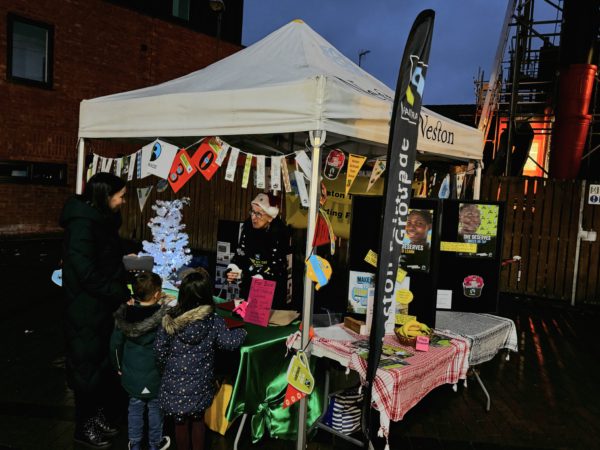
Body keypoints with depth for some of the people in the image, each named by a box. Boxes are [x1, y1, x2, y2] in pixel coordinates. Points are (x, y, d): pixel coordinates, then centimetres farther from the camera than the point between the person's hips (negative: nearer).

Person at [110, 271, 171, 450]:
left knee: (135, 406, 22)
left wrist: (119, 366, 14)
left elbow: (115, 344, -1)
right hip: (156, 374, -3)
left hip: (132, 374, 3)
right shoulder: (165, 317, -25)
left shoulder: (125, 315, -12)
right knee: (155, 408, 18)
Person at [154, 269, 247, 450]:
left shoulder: (169, 320, -13)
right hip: (200, 386, 0)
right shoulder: (213, 321, -18)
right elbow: (229, 342, -12)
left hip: (175, 384, 1)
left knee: (180, 423, 20)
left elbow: (159, 350, -7)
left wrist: (165, 370, 10)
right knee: (198, 421, 22)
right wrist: (242, 332, 8)